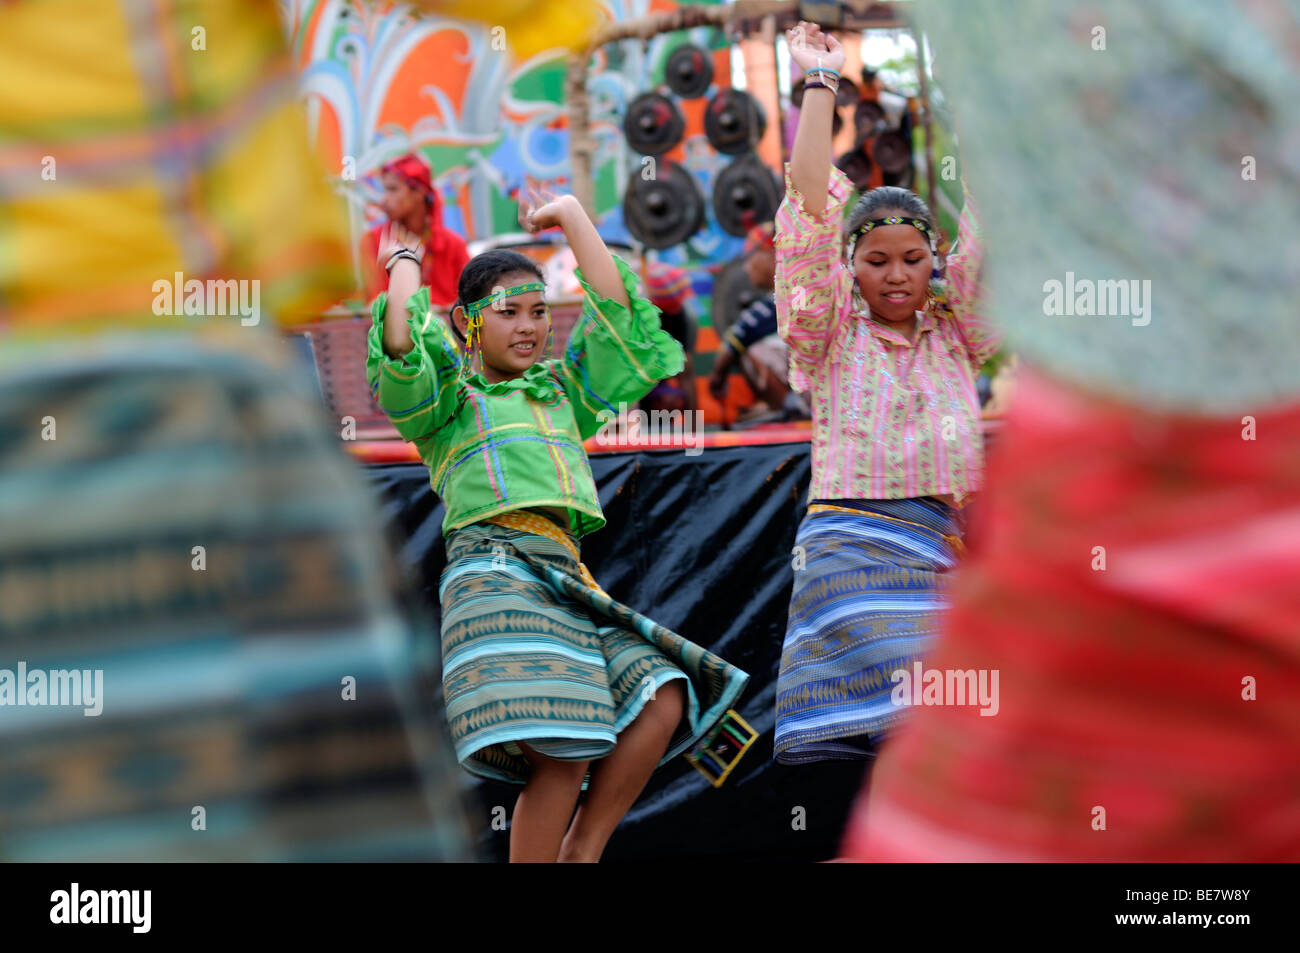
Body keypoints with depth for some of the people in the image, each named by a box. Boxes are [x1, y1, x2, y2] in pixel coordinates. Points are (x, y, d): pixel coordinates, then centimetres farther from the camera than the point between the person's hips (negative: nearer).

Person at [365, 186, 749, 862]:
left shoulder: (562, 393, 29)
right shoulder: (447, 400, 15)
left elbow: (617, 314, 23)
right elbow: (400, 349, -5)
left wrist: (572, 218, 28)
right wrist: (405, 268, 11)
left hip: (565, 576, 7)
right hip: (495, 571, -6)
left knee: (663, 703, -12)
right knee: (561, 756, -20)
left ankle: (580, 853, -1)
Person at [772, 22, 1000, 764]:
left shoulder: (953, 334, 20)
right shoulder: (832, 334, 12)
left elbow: (990, 228, 12)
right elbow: (813, 209, 3)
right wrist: (821, 84, 3)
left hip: (948, 548, 4)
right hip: (857, 541, -4)